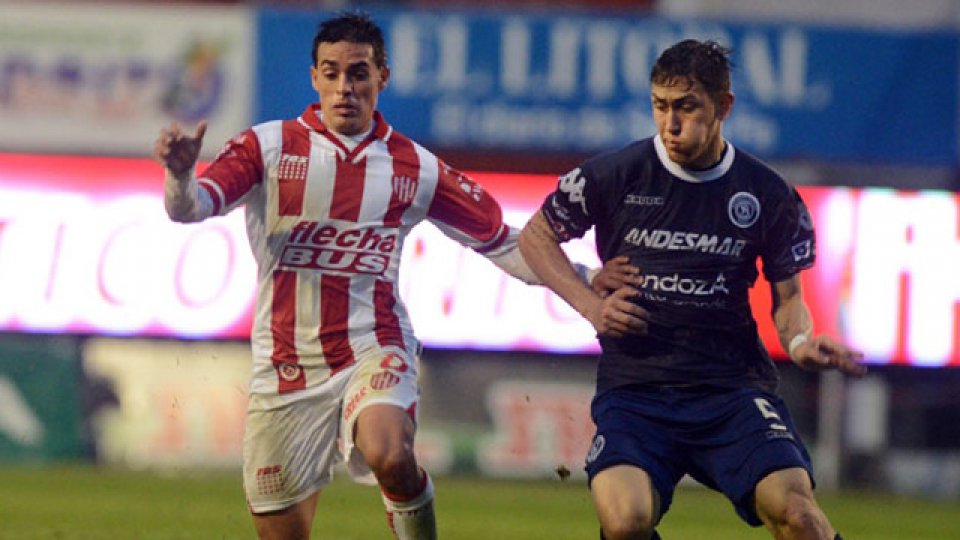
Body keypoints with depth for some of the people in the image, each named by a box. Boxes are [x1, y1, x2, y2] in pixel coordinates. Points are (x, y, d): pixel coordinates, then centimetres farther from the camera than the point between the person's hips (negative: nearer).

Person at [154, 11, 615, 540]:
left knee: (389, 457, -33)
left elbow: (501, 242, 12)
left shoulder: (416, 168, 4)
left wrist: (585, 279, 1)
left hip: (374, 351, -1)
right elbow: (188, 207, -11)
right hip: (287, 366, 1)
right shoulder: (270, 146, 0)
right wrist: (180, 173, -34)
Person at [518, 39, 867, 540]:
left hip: (733, 386, 0)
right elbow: (536, 236, 15)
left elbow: (787, 295, 15)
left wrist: (802, 341, -7)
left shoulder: (768, 194, 3)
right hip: (634, 391, 0)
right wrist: (590, 305, 1)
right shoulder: (615, 175, 0)